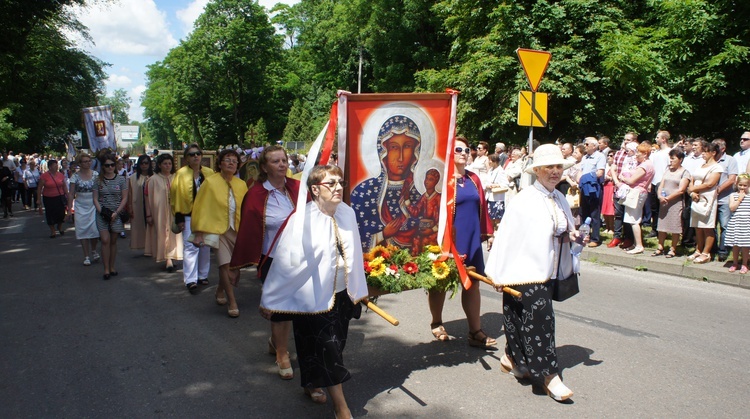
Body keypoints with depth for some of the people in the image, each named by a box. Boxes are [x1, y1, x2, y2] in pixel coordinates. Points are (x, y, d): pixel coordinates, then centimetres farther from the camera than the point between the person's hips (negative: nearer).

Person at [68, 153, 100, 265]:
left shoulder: (96, 174, 0)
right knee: (83, 231, 2)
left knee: (94, 230, -7)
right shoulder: (75, 176, 0)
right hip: (80, 207, 0)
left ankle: (93, 250, 20)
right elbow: (71, 194, 1)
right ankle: (86, 256, 11)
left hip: (94, 205, 0)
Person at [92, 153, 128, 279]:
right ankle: (106, 269, -4)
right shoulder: (98, 180, 4)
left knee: (113, 241, 7)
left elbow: (124, 198, 1)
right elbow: (95, 199, 3)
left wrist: (116, 213, -9)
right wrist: (101, 211, -11)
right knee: (105, 240, -8)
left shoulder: (121, 179, 3)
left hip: (117, 214, 0)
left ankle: (112, 267, 17)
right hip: (102, 214, 0)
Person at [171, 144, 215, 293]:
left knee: (205, 246, 9)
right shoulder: (181, 174, -3)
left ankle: (203, 275, 22)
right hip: (189, 216, -3)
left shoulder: (209, 173, 5)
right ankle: (191, 280, -6)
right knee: (190, 247, -7)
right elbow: (176, 197, -4)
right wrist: (179, 218, -8)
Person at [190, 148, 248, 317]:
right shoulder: (210, 183, -6)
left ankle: (220, 289, 35)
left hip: (237, 231, 4)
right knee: (225, 264, -13)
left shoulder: (241, 185, 3)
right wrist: (199, 233, -7)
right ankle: (232, 301, 2)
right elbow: (201, 208, -5)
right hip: (218, 229, -3)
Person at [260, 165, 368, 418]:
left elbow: (354, 253, 5)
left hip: (342, 294, 6)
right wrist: (268, 300, -10)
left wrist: (359, 288, 13)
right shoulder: (301, 219, -19)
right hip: (313, 298, -6)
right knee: (327, 348, 1)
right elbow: (286, 262, -16)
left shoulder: (347, 213, -4)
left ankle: (311, 385, 44)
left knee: (335, 345, 19)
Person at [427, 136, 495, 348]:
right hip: (449, 239, -6)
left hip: (472, 239, 6)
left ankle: (475, 332, 13)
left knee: (472, 283, 7)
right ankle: (436, 323, 29)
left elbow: (482, 207, 14)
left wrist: (488, 233, 13)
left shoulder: (473, 179, 11)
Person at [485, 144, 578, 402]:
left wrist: (571, 236, -2)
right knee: (540, 316, -11)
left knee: (526, 320, 14)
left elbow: (565, 232, 22)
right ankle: (549, 375, -2)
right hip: (526, 271, -7)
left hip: (548, 271, 7)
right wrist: (499, 273, -14)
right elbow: (506, 236, -15)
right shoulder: (524, 201, -14)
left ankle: (511, 358, 33)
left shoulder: (560, 200, 9)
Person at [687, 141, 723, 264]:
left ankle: (706, 254, -2)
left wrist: (693, 189, -5)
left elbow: (709, 184, -13)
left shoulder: (717, 167, -3)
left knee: (707, 228, -4)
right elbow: (692, 182, 13)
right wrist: (692, 193, -6)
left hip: (708, 200, -7)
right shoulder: (701, 166, 18)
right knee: (698, 228, 8)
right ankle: (698, 251, 14)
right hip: (696, 200, 7)